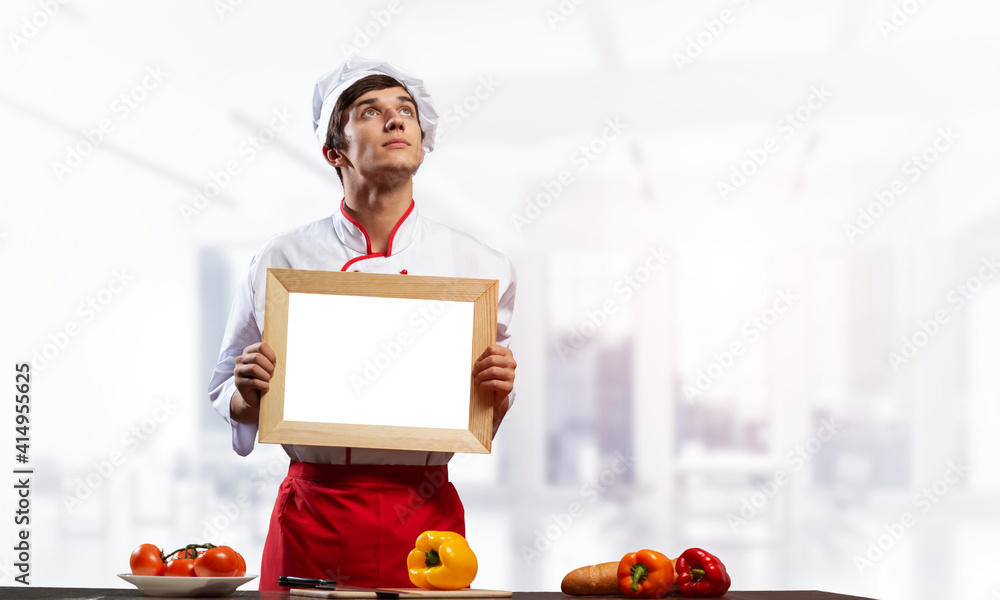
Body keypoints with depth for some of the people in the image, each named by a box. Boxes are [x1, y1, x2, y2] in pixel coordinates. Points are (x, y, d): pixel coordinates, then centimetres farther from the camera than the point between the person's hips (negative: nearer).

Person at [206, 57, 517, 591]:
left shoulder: (478, 266, 1)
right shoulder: (281, 260, -1)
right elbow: (228, 396, 9)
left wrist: (497, 391, -11)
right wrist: (249, 393, -11)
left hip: (425, 517, 1)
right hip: (312, 517, 0)